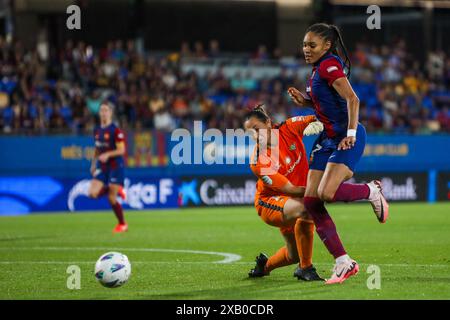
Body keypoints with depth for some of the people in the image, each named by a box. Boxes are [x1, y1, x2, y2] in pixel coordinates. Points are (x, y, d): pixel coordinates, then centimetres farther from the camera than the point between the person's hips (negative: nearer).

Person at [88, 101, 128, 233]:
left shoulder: (115, 131, -11)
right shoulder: (97, 130, 9)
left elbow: (121, 150, -14)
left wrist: (107, 155, -26)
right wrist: (93, 164, 15)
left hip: (115, 166, -6)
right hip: (101, 167, 6)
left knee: (111, 198, -5)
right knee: (93, 193, -10)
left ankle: (122, 224, 15)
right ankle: (117, 191, 16)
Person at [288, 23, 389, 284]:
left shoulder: (329, 65, -13)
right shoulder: (318, 69, 17)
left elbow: (352, 99, -21)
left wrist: (351, 133, -26)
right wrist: (305, 101, 10)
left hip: (347, 139, -10)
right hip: (328, 138, 10)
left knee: (327, 193, -27)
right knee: (311, 202, -1)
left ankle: (371, 191, 5)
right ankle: (344, 263, 2)